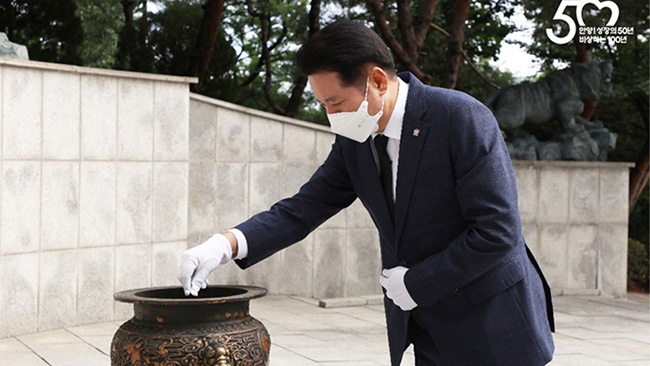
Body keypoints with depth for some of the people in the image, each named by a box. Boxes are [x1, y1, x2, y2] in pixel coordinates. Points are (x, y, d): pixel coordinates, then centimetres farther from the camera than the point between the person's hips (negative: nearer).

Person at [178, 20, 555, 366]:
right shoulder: (354, 141, -2)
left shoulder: (462, 119, -20)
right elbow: (304, 209, -1)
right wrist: (226, 244, -17)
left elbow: (497, 231, -21)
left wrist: (416, 283, -16)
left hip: (492, 322, -5)